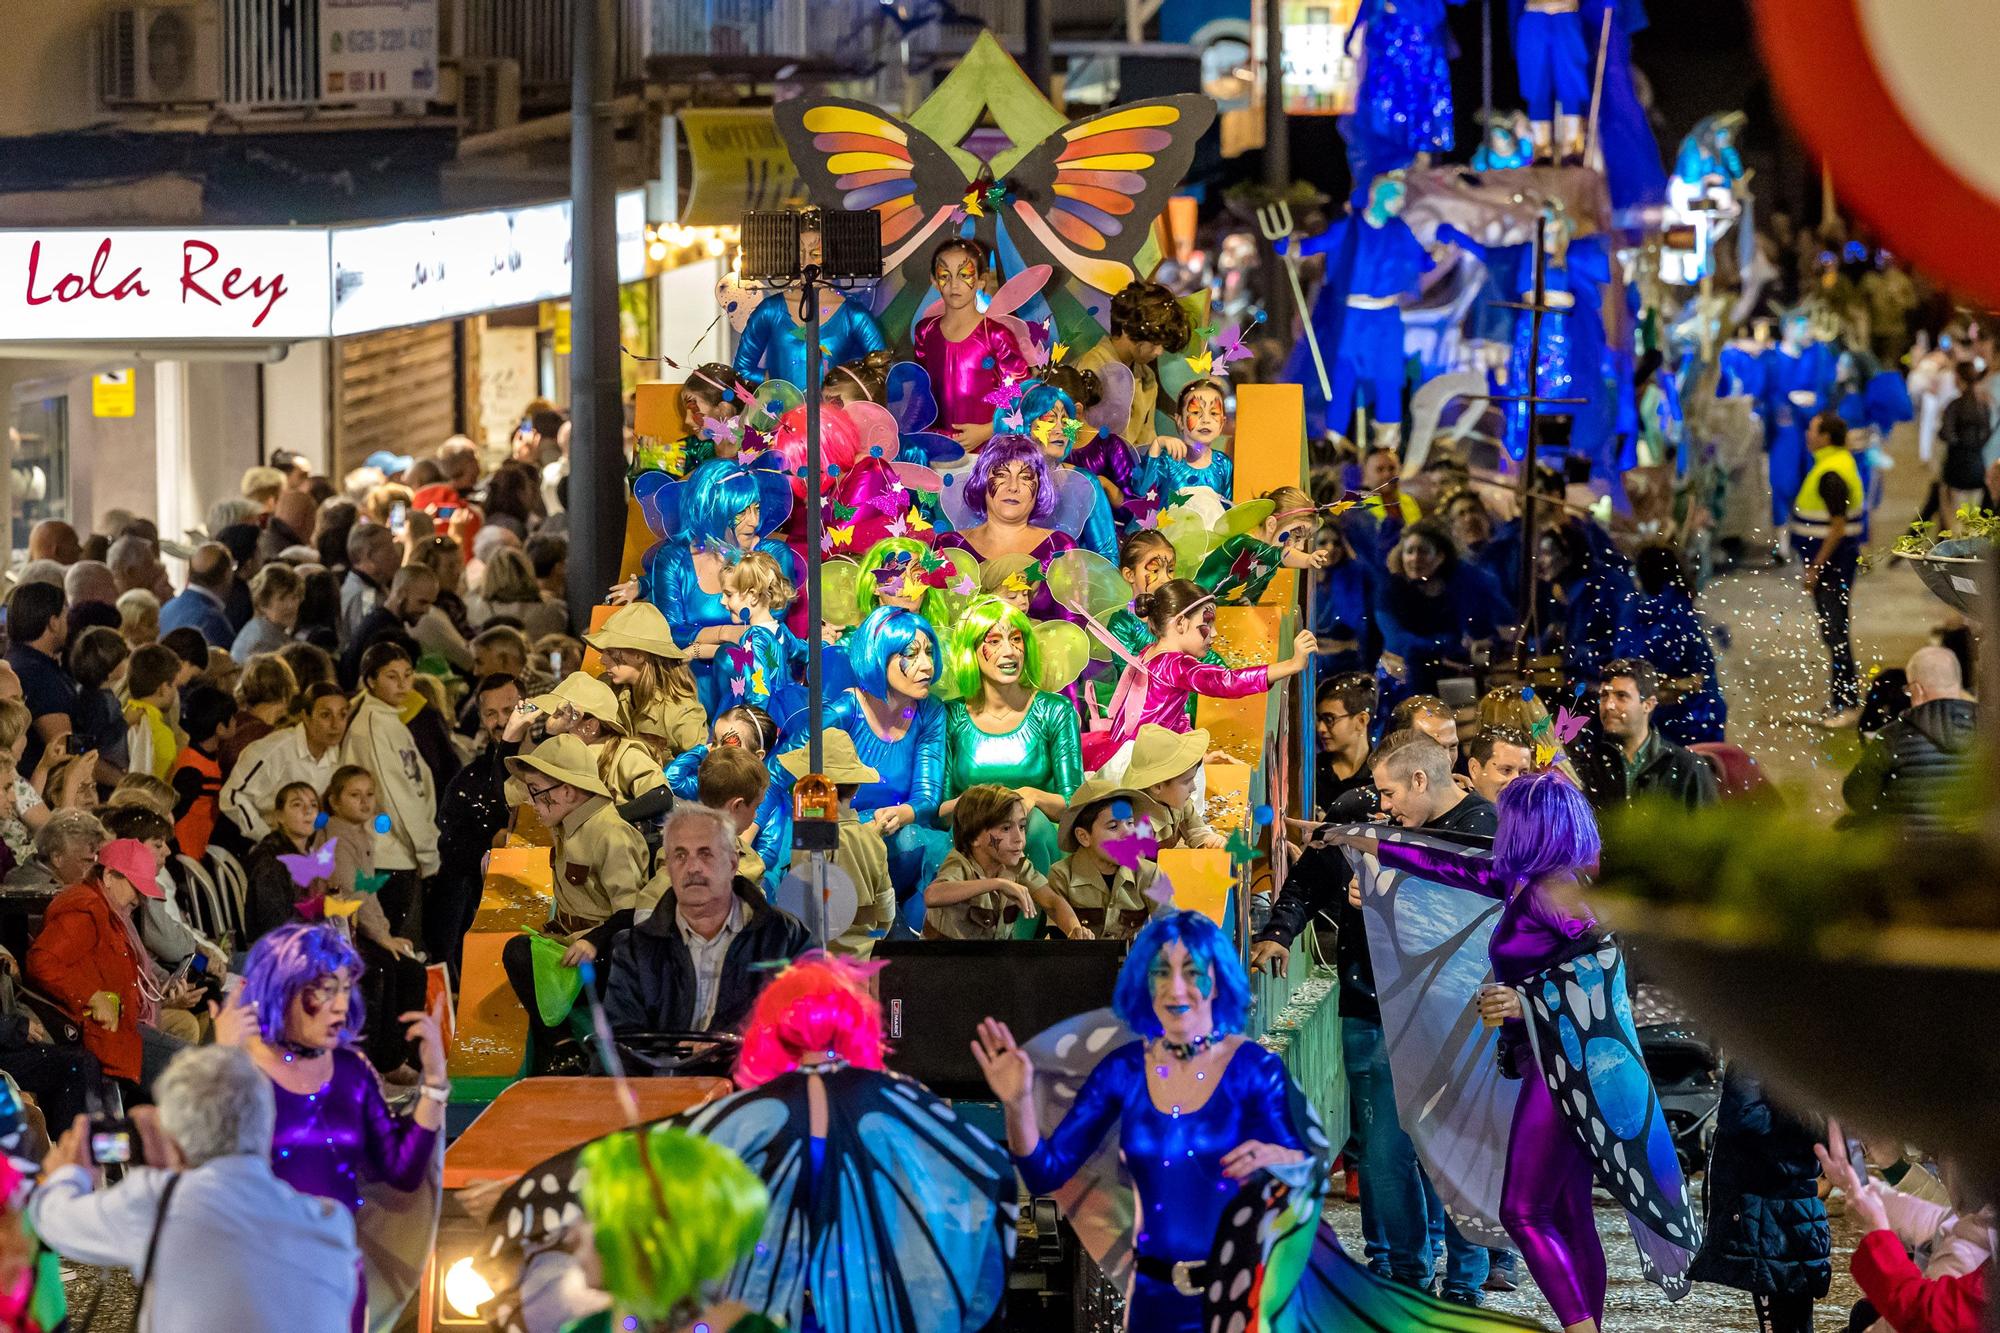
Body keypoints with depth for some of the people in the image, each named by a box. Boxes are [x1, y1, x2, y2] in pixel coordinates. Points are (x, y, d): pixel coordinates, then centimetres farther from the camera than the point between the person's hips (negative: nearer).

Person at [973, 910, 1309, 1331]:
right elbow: (1046, 1172, -1)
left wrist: (1276, 1159, -36)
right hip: (1156, 1295, 3)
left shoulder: (1254, 1068, -9)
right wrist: (1018, 1104, -19)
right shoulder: (1124, 1070, -1)